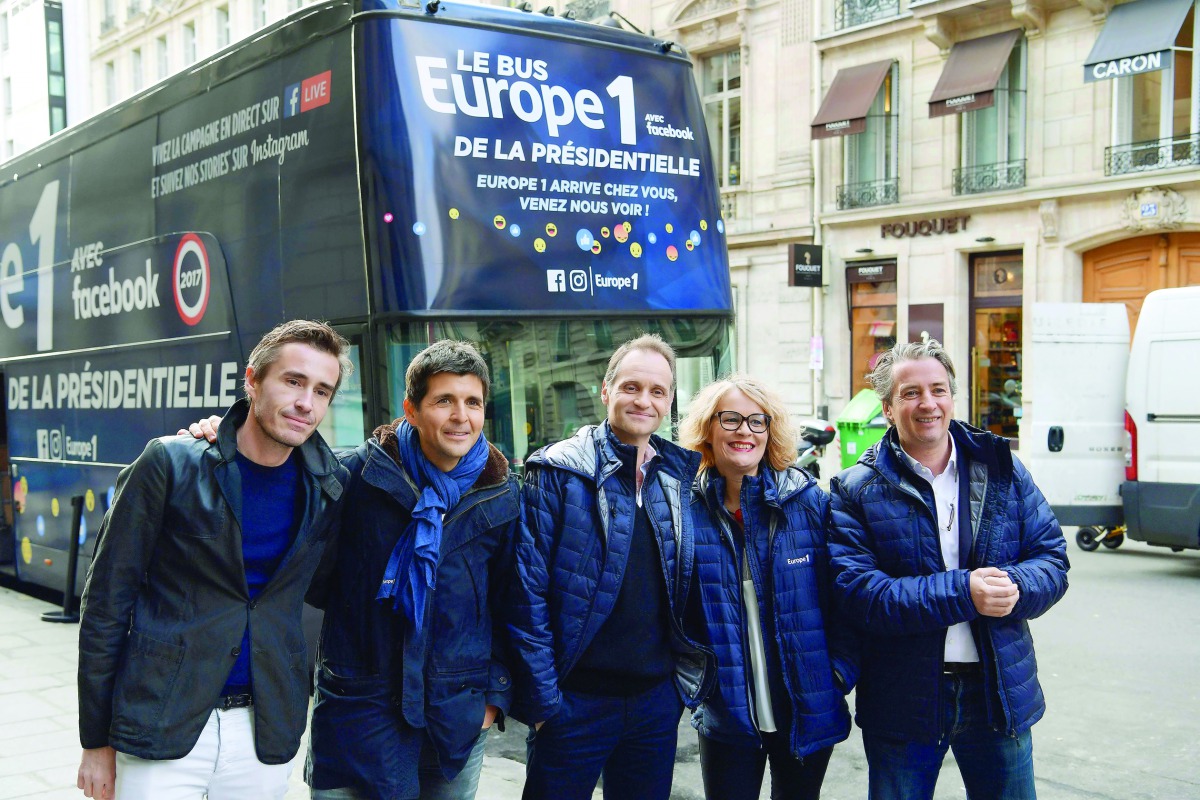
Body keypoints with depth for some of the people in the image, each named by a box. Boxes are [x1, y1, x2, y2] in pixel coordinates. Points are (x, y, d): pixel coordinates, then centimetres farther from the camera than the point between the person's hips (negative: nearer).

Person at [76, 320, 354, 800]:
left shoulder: (327, 487, 2)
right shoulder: (171, 464, -8)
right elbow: (106, 600, -4)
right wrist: (96, 741, -3)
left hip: (266, 734, 3)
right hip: (161, 730, -3)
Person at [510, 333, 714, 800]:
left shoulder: (682, 476, 6)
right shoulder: (558, 472, -9)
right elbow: (528, 594, -12)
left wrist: (688, 677, 7)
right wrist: (541, 699, -14)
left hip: (659, 697, 5)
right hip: (576, 700, -4)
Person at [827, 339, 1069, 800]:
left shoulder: (1002, 469, 4)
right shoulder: (859, 490, -6)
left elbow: (1052, 559, 3)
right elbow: (857, 593, -16)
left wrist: (1012, 588, -20)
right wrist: (963, 594, -25)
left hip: (999, 690, 3)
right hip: (902, 701, -2)